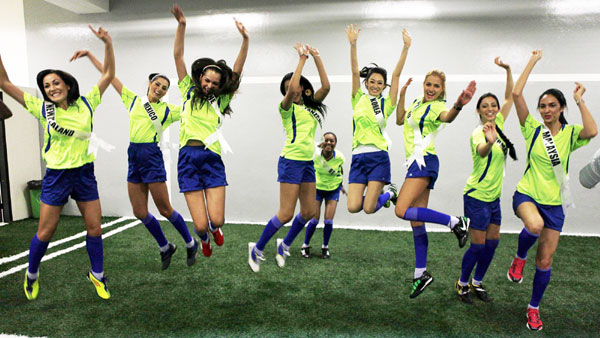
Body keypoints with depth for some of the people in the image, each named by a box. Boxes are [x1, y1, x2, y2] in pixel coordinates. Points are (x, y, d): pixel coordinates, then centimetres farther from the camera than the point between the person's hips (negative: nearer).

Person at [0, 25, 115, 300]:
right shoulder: (42, 109, -3)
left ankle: (97, 275, 25)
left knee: (94, 228, 6)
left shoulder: (86, 104, -1)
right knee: (45, 231, 8)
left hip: (85, 173, 1)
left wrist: (108, 44, -11)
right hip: (56, 175, -1)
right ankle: (32, 275, 34)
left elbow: (108, 75, -1)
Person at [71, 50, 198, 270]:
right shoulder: (133, 100, 12)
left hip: (152, 157, -5)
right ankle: (165, 247, 25)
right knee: (140, 212, 6)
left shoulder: (167, 110, 2)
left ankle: (191, 244, 19)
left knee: (164, 209, 0)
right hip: (134, 156, 5)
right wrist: (89, 54, 17)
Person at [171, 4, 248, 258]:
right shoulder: (189, 91, 14)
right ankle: (204, 237, 34)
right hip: (188, 158, -1)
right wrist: (181, 25, -3)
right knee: (200, 225, -6)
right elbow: (178, 56, 7)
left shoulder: (220, 101, 14)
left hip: (212, 159, 1)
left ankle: (213, 228, 30)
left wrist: (245, 40, -3)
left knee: (217, 220, -10)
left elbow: (237, 71, 6)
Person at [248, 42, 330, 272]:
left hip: (308, 162, 7)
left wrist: (316, 57, -3)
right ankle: (257, 249, 11)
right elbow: (291, 89, -24)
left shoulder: (311, 105, 14)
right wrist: (302, 59, -16)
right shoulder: (287, 107, -3)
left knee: (308, 212, 7)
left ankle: (285, 245, 27)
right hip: (291, 161, -7)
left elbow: (326, 86, -1)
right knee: (286, 214, -7)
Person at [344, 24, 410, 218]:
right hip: (358, 158, 2)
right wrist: (353, 44, -6)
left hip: (378, 157, -2)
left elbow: (396, 74, 2)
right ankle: (381, 191, 24)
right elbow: (355, 72, 3)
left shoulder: (386, 104, 8)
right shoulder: (358, 99, 11)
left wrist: (406, 47, -4)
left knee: (369, 208, -9)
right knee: (353, 207, -7)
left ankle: (389, 193, 23)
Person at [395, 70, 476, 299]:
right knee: (416, 223, 7)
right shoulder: (417, 103, 16)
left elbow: (447, 117, -30)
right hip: (415, 162, 8)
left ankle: (455, 222, -8)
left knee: (402, 210, -22)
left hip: (424, 161, -8)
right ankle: (421, 273, 14)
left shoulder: (437, 106, -7)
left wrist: (458, 106, -53)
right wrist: (402, 95, 15)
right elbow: (400, 120, 25)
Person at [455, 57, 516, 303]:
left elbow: (510, 97, 12)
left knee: (492, 242, 13)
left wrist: (508, 70, 3)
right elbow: (481, 151, -41)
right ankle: (462, 283, 21)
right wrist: (489, 141, -63)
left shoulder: (497, 125, 4)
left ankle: (477, 283, 29)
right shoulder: (478, 133, -18)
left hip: (493, 196, 8)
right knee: (478, 245, 0)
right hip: (477, 196, -8)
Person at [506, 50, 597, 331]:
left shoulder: (570, 133, 0)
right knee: (535, 225, -38)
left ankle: (534, 308, 29)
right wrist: (533, 61, -6)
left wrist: (580, 100, -13)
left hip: (554, 202, 2)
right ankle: (519, 258, -4)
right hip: (526, 194, -2)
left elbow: (592, 131, -25)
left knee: (545, 261, 7)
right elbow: (516, 93, -11)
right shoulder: (533, 129, -1)